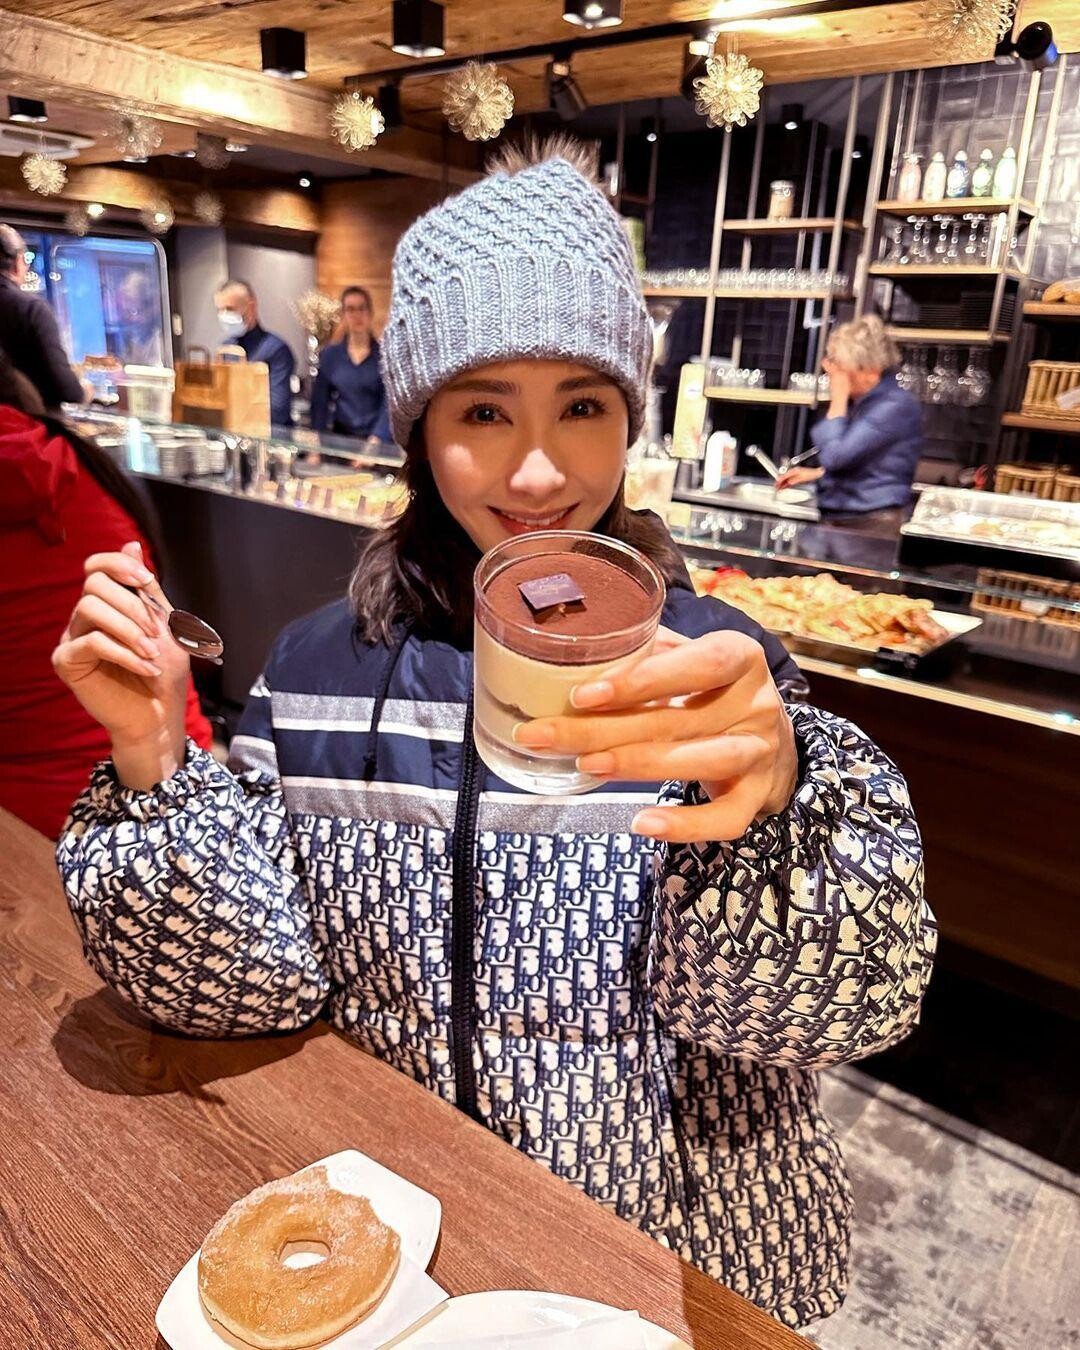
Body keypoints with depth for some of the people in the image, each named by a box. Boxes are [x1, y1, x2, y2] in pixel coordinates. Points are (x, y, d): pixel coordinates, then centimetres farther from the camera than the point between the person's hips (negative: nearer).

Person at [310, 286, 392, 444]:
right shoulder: (329, 354, 11)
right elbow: (319, 401, 10)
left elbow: (388, 403, -6)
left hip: (376, 439, -1)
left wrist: (376, 439, -20)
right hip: (339, 437, 1)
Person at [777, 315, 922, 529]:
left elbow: (835, 456, -22)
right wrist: (816, 473, 13)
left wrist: (837, 400, -13)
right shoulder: (861, 399, 12)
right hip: (836, 517, 8)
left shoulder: (895, 406, -16)